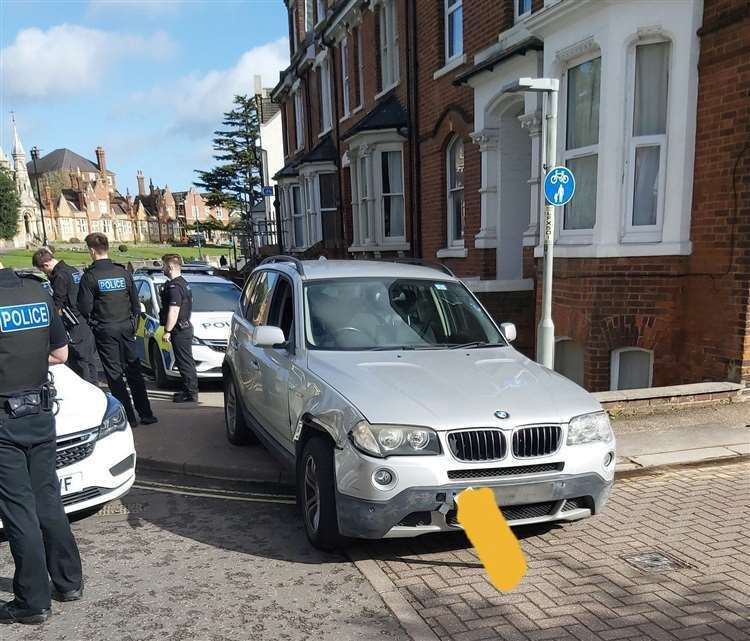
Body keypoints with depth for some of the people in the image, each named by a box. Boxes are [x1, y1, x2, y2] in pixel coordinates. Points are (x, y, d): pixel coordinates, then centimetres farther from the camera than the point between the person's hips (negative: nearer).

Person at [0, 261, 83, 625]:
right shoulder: (37, 292, 4)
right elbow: (60, 353, 11)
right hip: (41, 413, 7)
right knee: (48, 501, 17)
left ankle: (33, 602, 13)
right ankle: (69, 582, 28)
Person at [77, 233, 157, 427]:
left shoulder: (89, 276, -10)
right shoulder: (123, 272, 3)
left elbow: (85, 308, -9)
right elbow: (136, 302, 7)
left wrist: (93, 321, 11)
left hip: (105, 331, -4)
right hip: (126, 328, 4)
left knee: (115, 374, 3)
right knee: (134, 371, 12)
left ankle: (129, 417, 4)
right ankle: (146, 414, 14)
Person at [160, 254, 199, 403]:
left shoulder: (174, 286, -17)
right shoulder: (183, 282, 16)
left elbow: (173, 311, -23)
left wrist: (167, 331, -19)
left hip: (179, 330, -10)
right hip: (185, 328, 10)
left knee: (185, 362, -6)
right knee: (186, 362, 15)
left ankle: (191, 394, -2)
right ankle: (189, 390, 23)